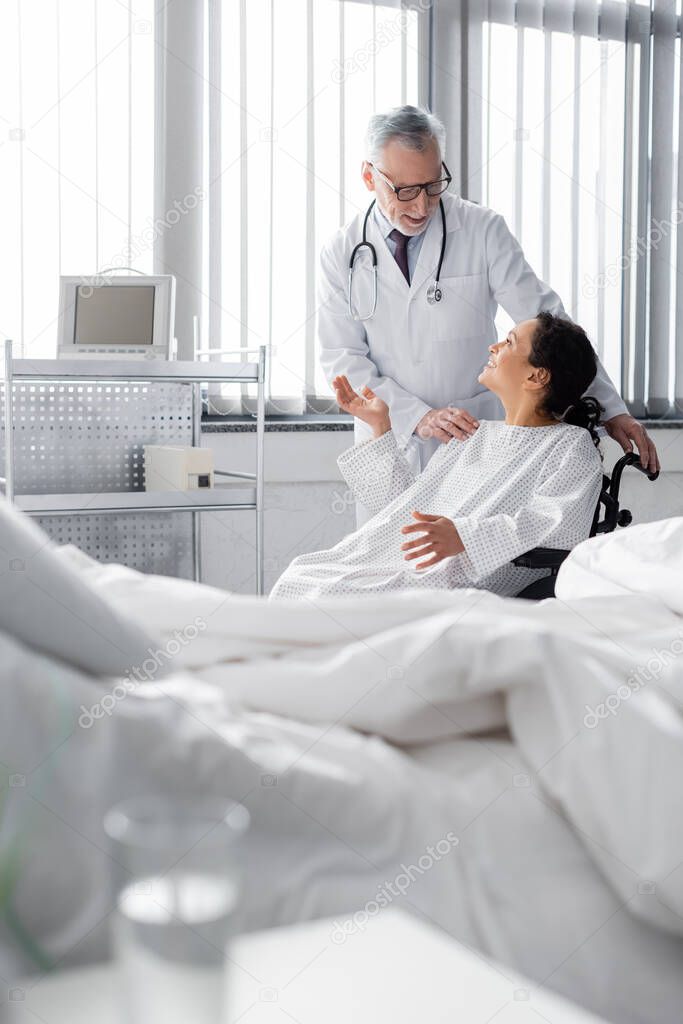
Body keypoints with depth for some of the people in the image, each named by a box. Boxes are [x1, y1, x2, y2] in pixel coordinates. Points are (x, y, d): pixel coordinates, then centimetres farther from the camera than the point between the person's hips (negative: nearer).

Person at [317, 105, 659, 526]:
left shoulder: (484, 230, -5)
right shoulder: (341, 254, -1)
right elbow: (342, 360, -6)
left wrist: (611, 409, -15)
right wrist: (418, 417, -20)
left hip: (477, 443, -1)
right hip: (389, 446, 1)